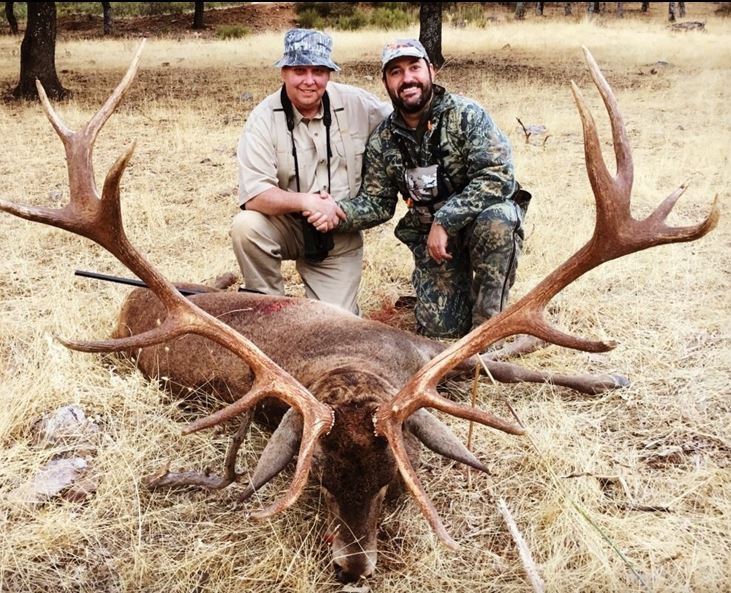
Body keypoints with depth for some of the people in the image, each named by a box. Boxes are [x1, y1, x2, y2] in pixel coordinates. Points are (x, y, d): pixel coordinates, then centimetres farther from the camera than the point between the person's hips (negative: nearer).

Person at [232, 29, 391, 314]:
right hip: (286, 226, -1)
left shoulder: (357, 103, -9)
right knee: (246, 227, -32)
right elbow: (252, 194, -24)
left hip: (340, 233, 1)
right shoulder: (264, 118, -16)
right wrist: (305, 201, -38)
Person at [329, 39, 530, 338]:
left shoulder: (465, 114, -17)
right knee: (440, 328, -9)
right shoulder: (382, 140, -4)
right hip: (430, 234, 3)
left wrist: (444, 221, -31)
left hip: (484, 216, -3)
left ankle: (487, 322, -18)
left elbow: (497, 176, -27)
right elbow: (377, 203, 1)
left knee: (496, 221, -40)